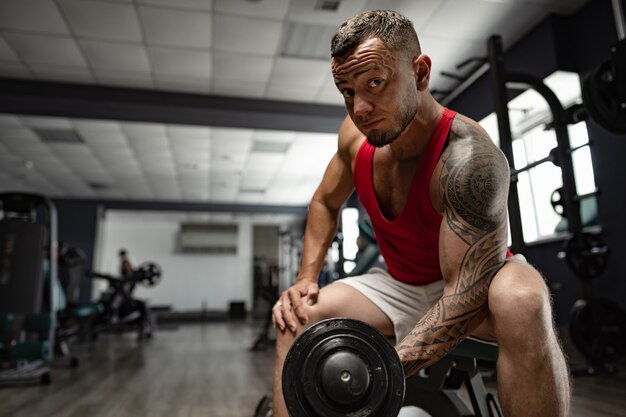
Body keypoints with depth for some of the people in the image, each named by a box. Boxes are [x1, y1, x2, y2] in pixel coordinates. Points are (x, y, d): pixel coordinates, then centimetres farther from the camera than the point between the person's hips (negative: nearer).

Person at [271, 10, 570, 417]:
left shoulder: (468, 157, -32)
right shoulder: (355, 134, -13)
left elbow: (466, 291, -34)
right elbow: (325, 204, 4)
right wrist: (306, 278, -8)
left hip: (471, 280, -4)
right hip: (401, 286, 5)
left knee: (521, 299, -38)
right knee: (298, 318, -8)